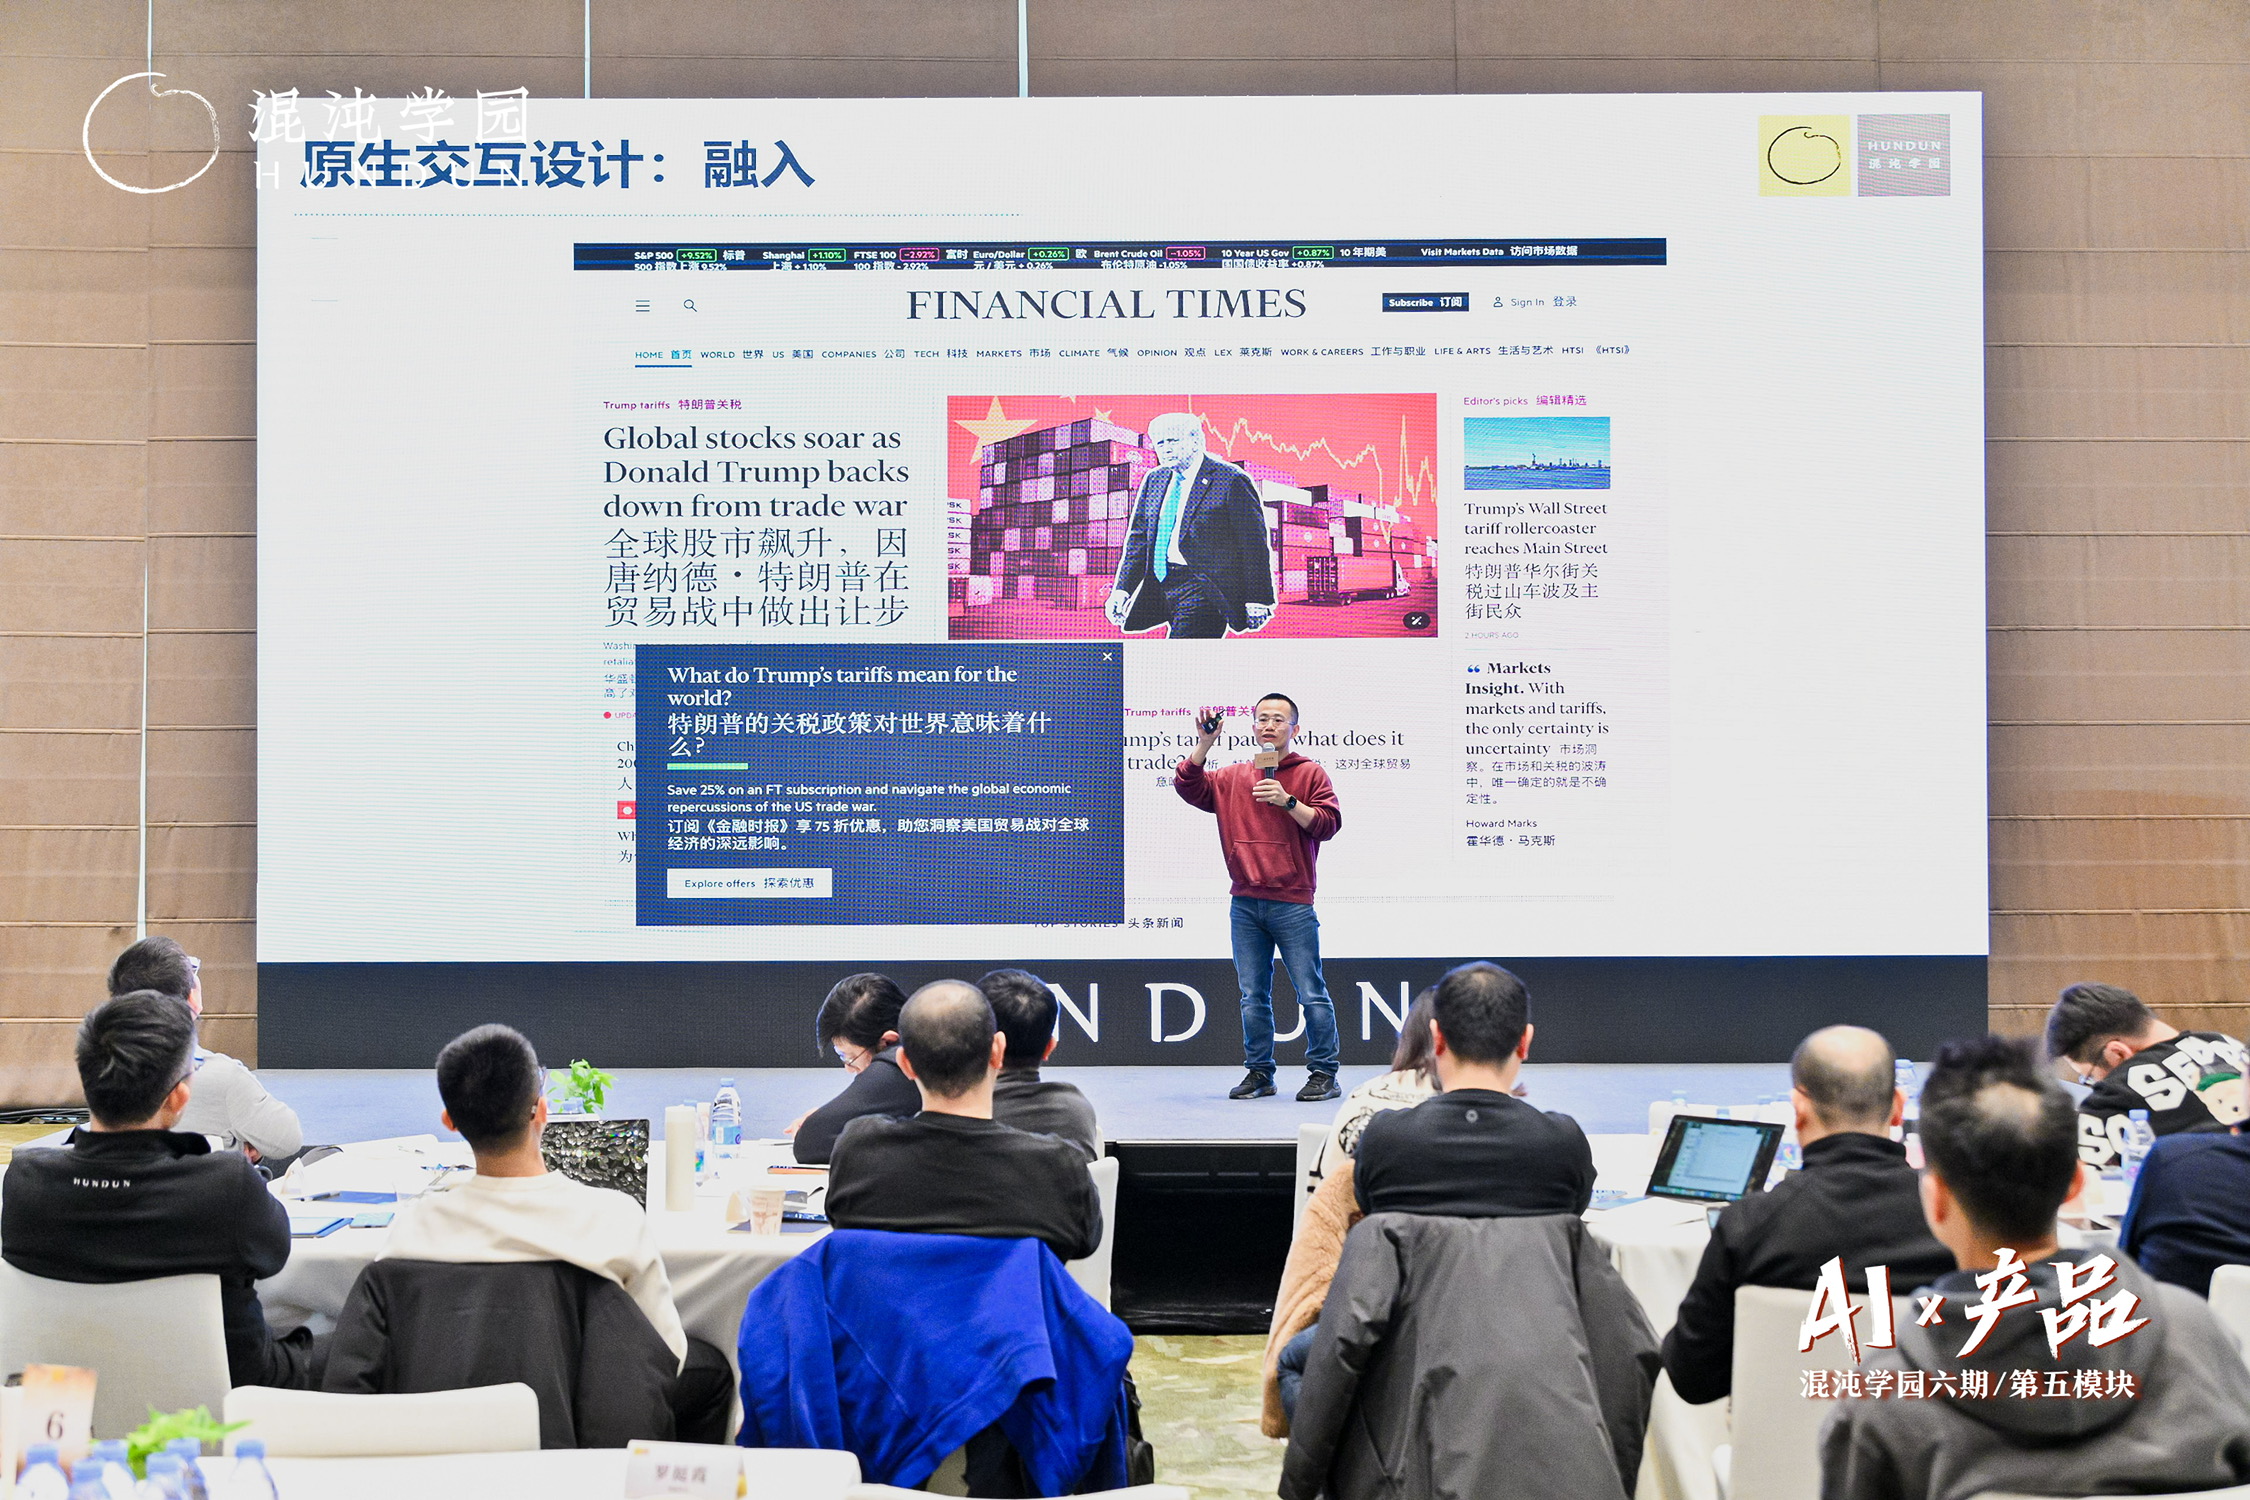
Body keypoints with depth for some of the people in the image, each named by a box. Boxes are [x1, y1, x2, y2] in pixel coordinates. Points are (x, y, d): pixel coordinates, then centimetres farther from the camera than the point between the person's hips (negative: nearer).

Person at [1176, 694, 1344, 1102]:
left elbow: (1328, 823, -4)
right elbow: (1188, 786, 6)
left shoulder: (1310, 774, 5)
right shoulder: (1233, 778, 15)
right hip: (1245, 904, 4)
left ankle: (1324, 1073, 3)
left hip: (1292, 903, -4)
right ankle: (1259, 1073, 13)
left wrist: (1287, 801, -15)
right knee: (1253, 995, 6)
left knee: (1311, 993, -3)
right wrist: (1204, 743, -4)